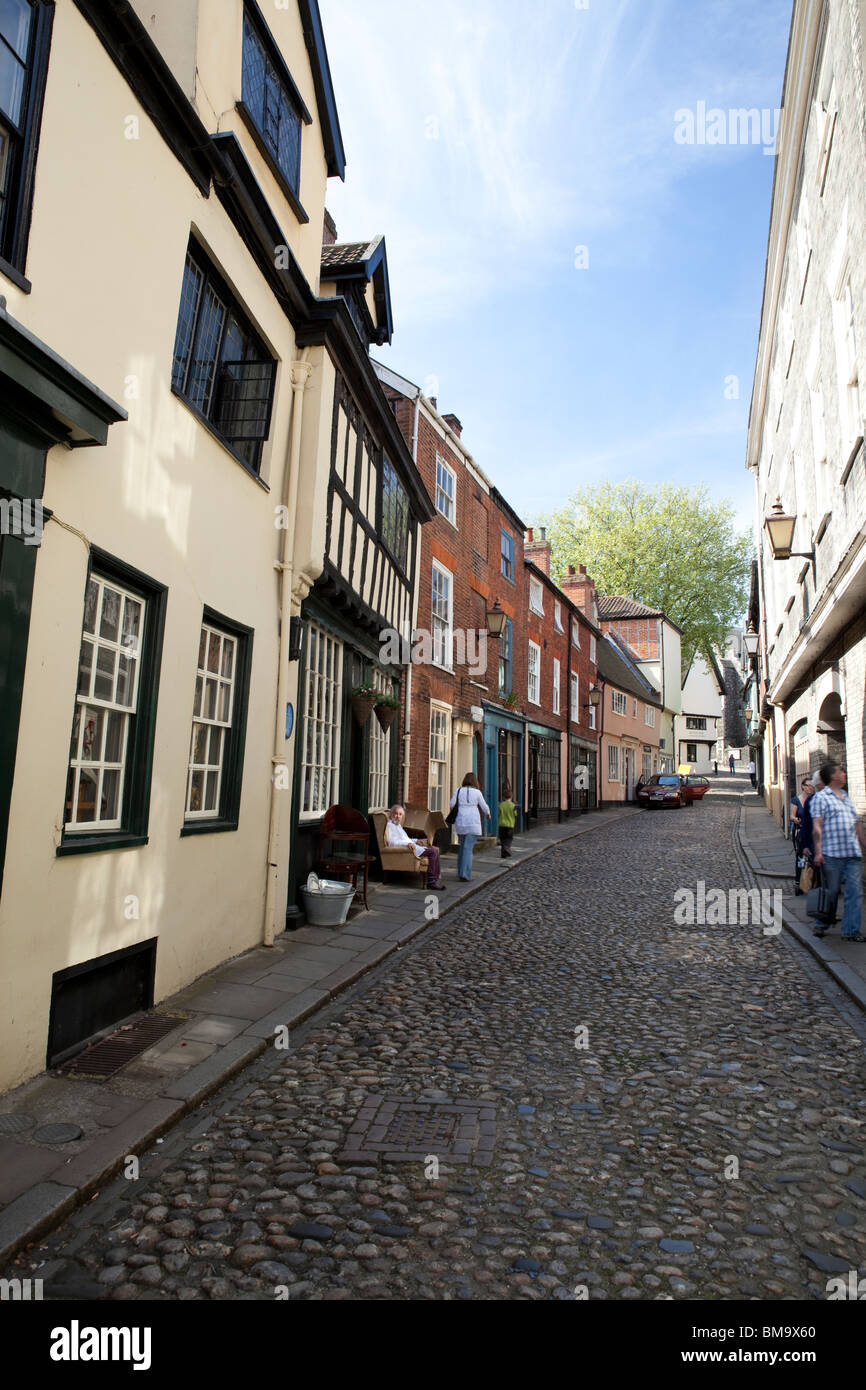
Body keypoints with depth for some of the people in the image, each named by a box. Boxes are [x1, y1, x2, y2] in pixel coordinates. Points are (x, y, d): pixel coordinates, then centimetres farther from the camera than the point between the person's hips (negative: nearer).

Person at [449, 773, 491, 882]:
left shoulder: (458, 790, 1)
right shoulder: (477, 792, -4)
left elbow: (452, 806, -1)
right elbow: (484, 807, 4)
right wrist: (488, 814, 26)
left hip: (460, 823, 3)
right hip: (473, 823, -3)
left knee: (462, 847, 18)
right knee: (468, 849, -5)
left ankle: (460, 872, 22)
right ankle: (464, 875, -13)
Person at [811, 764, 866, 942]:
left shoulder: (847, 797, 20)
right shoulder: (821, 797, -1)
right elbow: (817, 826, -9)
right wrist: (818, 851, -17)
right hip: (832, 854, -6)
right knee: (831, 892, 2)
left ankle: (851, 931, 6)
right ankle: (822, 926, 19)